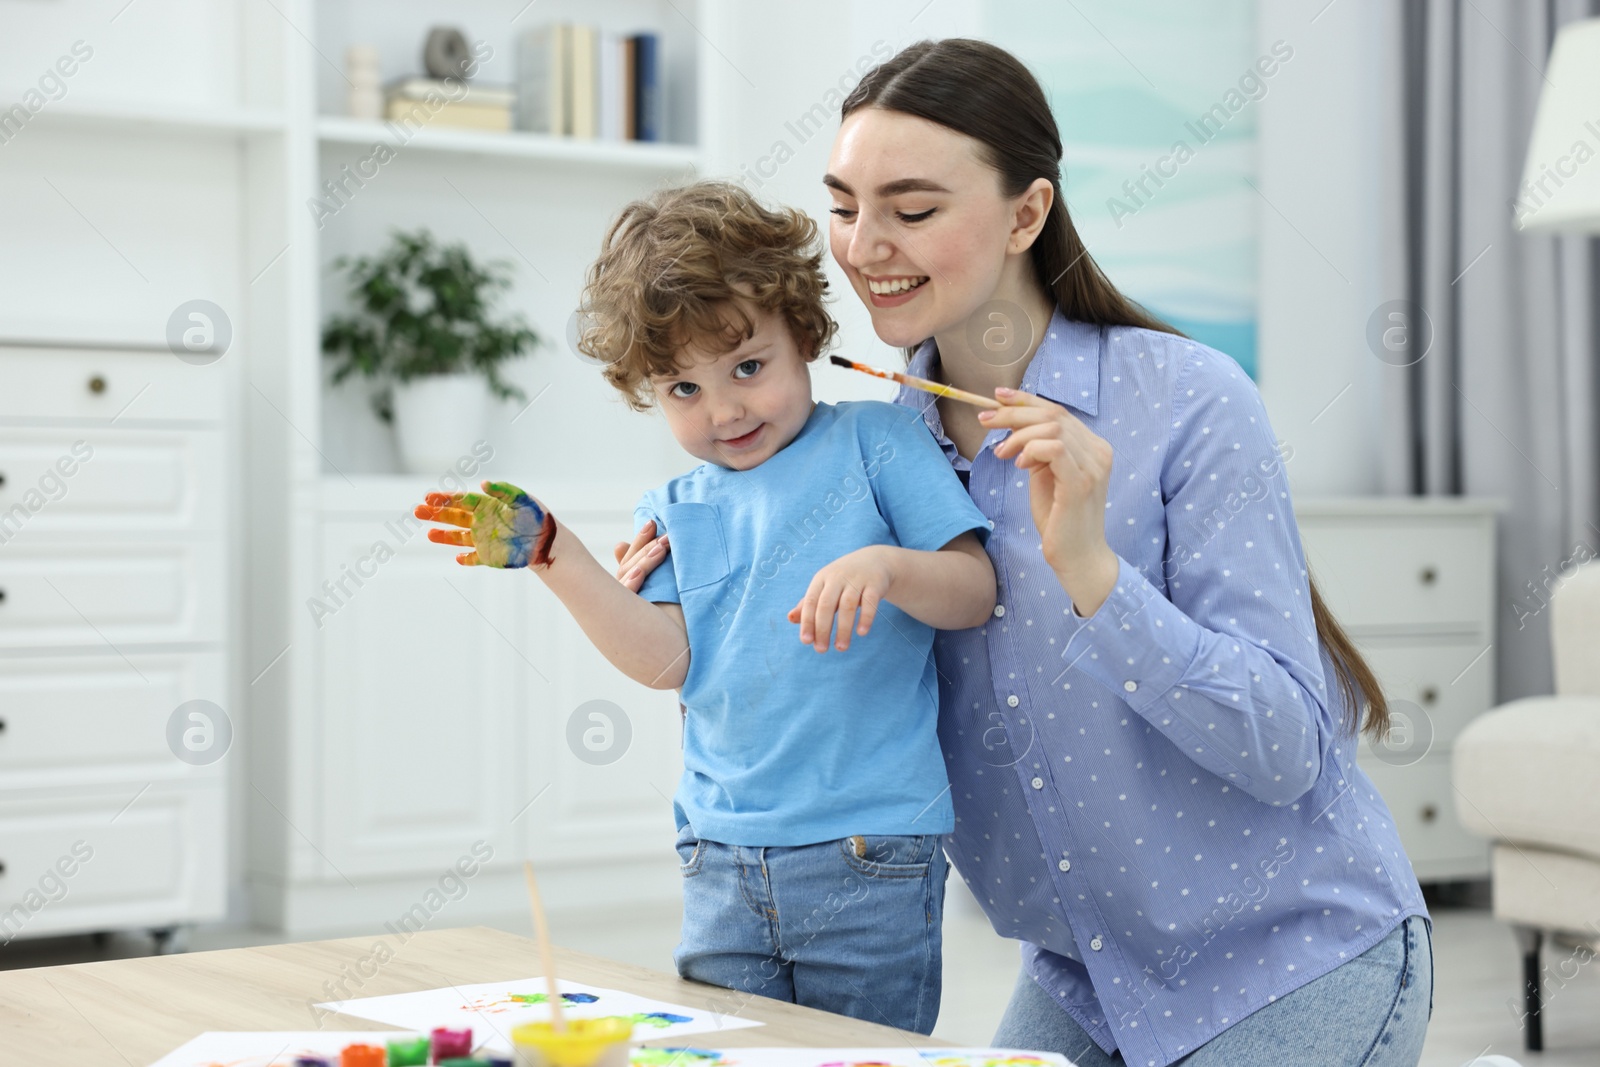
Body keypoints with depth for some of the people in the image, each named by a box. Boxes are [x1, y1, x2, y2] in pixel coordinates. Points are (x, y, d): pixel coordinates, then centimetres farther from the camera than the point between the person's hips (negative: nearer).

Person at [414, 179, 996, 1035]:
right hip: (723, 860, 4)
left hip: (868, 852, -4)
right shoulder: (677, 513, 13)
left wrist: (885, 566, -23)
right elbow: (666, 659, -1)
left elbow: (977, 592, -3)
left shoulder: (874, 442, 2)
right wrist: (551, 555, -7)